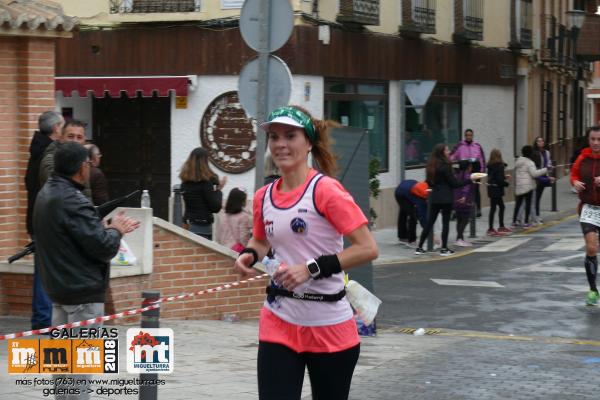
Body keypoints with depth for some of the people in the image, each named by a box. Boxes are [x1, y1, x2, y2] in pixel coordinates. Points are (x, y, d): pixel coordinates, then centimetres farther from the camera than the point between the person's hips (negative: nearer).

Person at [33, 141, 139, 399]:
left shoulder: (47, 194, 9)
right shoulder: (73, 202, -22)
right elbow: (104, 248, -22)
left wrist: (109, 228, 5)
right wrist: (116, 230, -2)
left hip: (59, 288, 10)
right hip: (83, 289, -10)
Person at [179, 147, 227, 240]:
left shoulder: (186, 181, 6)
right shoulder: (205, 181, -14)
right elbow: (216, 207, -13)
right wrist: (218, 190, 2)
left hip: (189, 224, 7)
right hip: (202, 226, -7)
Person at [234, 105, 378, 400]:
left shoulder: (325, 190, -13)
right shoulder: (263, 196, 5)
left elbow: (367, 248, -18)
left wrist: (312, 268, -23)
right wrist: (249, 255, 2)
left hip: (329, 326, -4)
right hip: (279, 323, 4)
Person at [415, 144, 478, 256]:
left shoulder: (431, 166, 6)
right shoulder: (445, 166, -14)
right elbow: (454, 183, -12)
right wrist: (469, 180, -6)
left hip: (434, 197, 6)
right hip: (446, 198, -6)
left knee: (429, 222, 10)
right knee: (445, 222, 2)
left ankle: (419, 248, 8)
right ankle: (444, 249, 4)